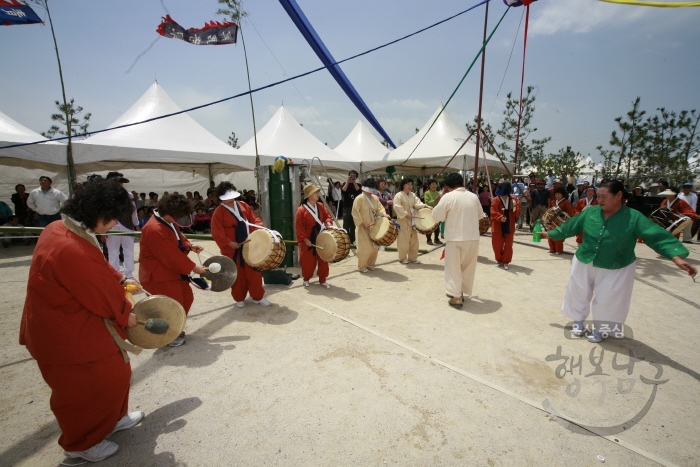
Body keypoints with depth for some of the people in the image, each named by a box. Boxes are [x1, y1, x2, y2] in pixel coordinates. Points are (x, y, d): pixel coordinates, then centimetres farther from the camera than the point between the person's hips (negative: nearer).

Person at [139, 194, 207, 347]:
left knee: (187, 298, 16)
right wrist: (193, 267, -19)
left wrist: (190, 246, -3)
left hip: (173, 270, 10)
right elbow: (171, 256, -27)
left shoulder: (169, 221, 1)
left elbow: (178, 237, 17)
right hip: (158, 274, -10)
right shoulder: (154, 229, -30)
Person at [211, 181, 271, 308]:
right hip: (232, 249, -3)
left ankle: (258, 296, 20)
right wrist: (229, 243, -20)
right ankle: (239, 298, 27)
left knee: (254, 272, 7)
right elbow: (217, 232, -12)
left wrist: (260, 229, -9)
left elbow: (254, 219, 8)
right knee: (237, 274, 9)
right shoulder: (219, 212, -8)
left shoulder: (243, 205, 5)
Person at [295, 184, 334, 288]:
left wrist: (328, 222, -11)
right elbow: (299, 227, -14)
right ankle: (306, 279, 29)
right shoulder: (301, 210, -14)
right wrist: (305, 239, -18)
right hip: (308, 241, -5)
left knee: (323, 261, 7)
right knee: (308, 262, 6)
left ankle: (322, 280, 21)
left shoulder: (321, 206, 4)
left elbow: (327, 216, 13)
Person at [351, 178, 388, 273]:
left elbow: (380, 208, 11)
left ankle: (370, 264, 29)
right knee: (365, 248, -5)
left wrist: (384, 215, -10)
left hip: (374, 227, 7)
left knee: (375, 247, 12)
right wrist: (362, 223, -19)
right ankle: (361, 267, 13)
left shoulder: (375, 198, 7)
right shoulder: (359, 198, -14)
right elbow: (355, 212, -17)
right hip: (363, 228, -7)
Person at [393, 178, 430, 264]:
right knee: (404, 239, -2)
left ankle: (412, 257, 21)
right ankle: (403, 258, 11)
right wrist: (406, 214, -24)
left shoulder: (413, 195, 11)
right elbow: (397, 207, -22)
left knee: (414, 239, 10)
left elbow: (417, 203, 2)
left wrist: (425, 206, -15)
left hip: (412, 220, 7)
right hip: (403, 220, -7)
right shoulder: (399, 195, -11)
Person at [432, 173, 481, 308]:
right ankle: (463, 292, 27)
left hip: (455, 238, -5)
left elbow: (437, 216, -5)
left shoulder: (448, 197, -10)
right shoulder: (474, 196, 7)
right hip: (473, 238, 5)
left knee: (454, 268, 5)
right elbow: (480, 215, 19)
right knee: (468, 267, 17)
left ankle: (456, 296, 6)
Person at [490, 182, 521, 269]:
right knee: (497, 245, 6)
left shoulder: (514, 199, 0)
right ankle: (499, 260, 27)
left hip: (509, 227, 2)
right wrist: (500, 217, -30)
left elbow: (517, 214, -1)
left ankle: (506, 262, 21)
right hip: (498, 227, -1)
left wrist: (515, 207, -20)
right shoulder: (496, 200, -7)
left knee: (508, 246, 6)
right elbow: (493, 213, -13)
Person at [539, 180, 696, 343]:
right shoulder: (590, 213, -7)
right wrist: (550, 234, 11)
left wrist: (677, 258, -34)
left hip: (615, 270, -2)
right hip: (584, 264, 3)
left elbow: (658, 236, -21)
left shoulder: (634, 217, -15)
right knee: (578, 294, 15)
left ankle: (600, 329, 32)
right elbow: (569, 227, 5)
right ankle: (578, 321, 39)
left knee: (607, 301, 8)